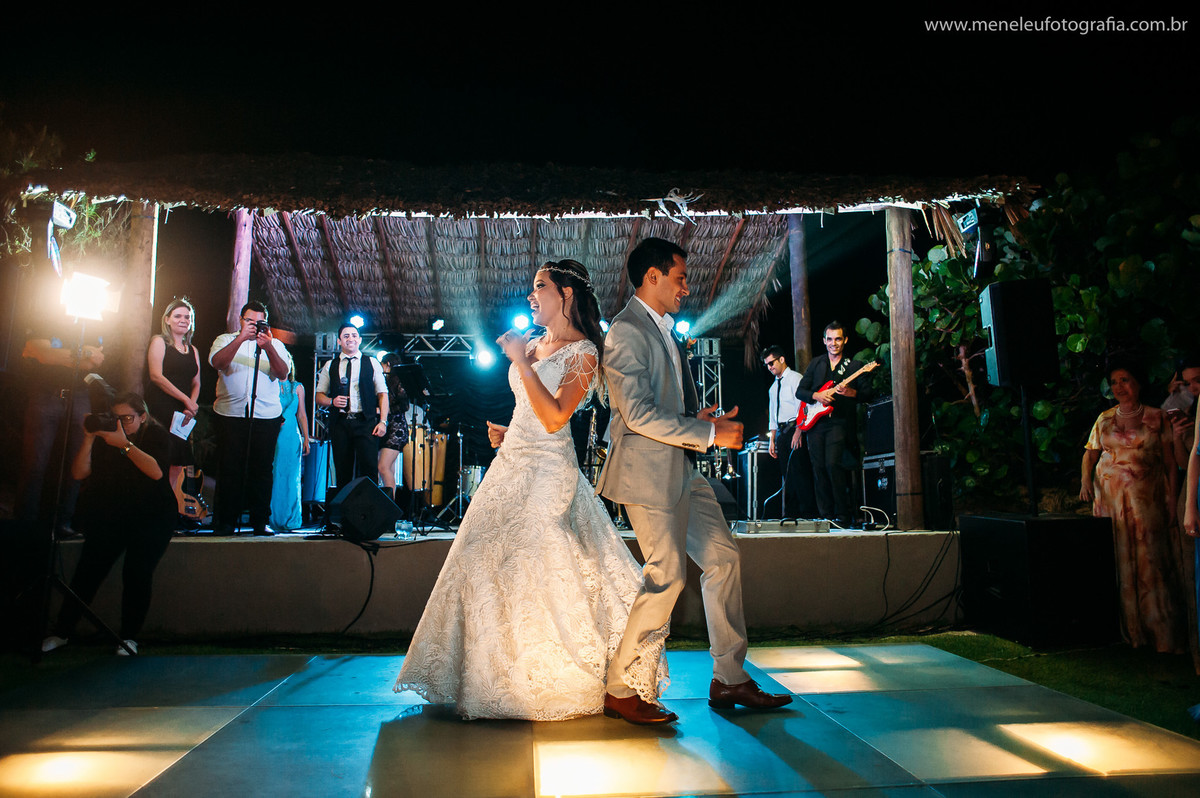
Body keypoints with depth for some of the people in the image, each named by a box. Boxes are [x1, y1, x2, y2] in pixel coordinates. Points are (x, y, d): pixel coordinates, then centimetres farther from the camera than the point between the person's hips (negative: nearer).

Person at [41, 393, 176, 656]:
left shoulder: (156, 435, 2)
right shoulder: (104, 437, 10)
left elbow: (156, 471, -16)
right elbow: (78, 472, 2)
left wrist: (125, 444, -22)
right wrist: (89, 439, -10)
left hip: (150, 518, -3)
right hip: (109, 516, 3)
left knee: (137, 572, -20)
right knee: (89, 569, -14)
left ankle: (129, 637, -9)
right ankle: (62, 631, -2)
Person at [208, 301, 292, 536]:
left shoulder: (275, 345, 14)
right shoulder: (226, 340, 14)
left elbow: (283, 373, -3)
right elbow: (217, 362, -7)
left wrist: (268, 348, -17)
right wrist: (241, 339, -16)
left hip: (266, 417, 0)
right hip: (230, 414, 0)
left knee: (262, 469, -2)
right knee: (229, 469, -1)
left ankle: (260, 521, 5)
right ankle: (225, 522, 7)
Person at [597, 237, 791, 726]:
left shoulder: (660, 329, 18)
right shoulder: (627, 331, -14)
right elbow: (639, 415, -23)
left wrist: (696, 417, 6)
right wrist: (710, 434, -18)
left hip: (680, 469, 10)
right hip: (648, 470, -10)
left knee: (723, 558, 11)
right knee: (668, 576, -7)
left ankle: (730, 678, 22)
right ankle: (620, 690, 8)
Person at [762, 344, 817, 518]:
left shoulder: (795, 378, -1)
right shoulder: (773, 387, 22)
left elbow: (802, 406, -10)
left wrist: (798, 432, -19)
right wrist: (772, 440, 15)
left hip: (795, 429, -7)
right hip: (781, 432, 7)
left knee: (800, 472, -12)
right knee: (787, 476, 4)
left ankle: (808, 514, -10)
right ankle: (791, 515, 6)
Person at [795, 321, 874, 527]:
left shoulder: (854, 366, 8)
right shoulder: (816, 364, 16)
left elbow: (869, 393, 1)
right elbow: (800, 391, 13)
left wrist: (850, 392, -19)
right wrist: (817, 396, -7)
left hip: (839, 423, -4)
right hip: (815, 422, 4)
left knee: (832, 464, -19)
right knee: (818, 468, 0)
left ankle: (843, 515, -8)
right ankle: (826, 515, 9)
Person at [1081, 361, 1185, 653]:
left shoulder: (1157, 418, 5)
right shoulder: (1104, 419, 12)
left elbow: (1170, 461, 3)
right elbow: (1090, 454, 15)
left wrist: (1171, 499, -4)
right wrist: (1085, 479, -4)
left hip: (1146, 498, -2)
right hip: (1108, 496, 2)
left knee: (1149, 560, -6)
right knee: (1118, 561, 1)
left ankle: (1161, 632, 3)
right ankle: (1127, 629, 7)